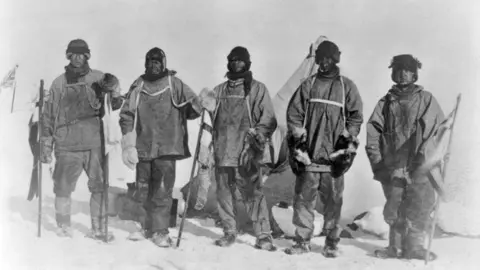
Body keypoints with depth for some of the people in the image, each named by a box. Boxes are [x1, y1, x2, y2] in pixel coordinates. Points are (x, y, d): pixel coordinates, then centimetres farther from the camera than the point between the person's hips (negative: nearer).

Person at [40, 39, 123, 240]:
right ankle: (63, 227, 19)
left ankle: (98, 228, 11)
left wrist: (114, 92, -18)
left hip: (94, 143, 0)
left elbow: (115, 105, 4)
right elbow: (48, 115, 12)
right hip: (67, 145, 0)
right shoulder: (59, 83, 8)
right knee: (63, 188, 3)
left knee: (100, 187, 0)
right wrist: (46, 143, 9)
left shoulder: (98, 79, 5)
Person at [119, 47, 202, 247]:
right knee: (143, 191, 11)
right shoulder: (138, 86, 8)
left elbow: (193, 109, 1)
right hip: (143, 146, 3)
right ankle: (146, 227, 27)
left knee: (162, 190, -5)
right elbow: (127, 114, 10)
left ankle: (160, 231, 6)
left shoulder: (175, 84, 1)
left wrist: (193, 106, -22)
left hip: (167, 147, -3)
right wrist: (127, 140, 1)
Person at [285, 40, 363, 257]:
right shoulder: (308, 85, 10)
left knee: (333, 200, 1)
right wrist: (298, 138, 1)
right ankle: (302, 240, 9)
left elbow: (356, 117, 7)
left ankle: (332, 242, 12)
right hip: (308, 152, 1)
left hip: (334, 154, -1)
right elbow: (293, 113, 10)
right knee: (303, 197, 1)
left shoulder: (347, 86, 7)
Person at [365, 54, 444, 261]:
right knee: (394, 210, 4)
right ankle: (396, 247, 14)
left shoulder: (426, 99, 6)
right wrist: (377, 162, -2)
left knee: (420, 208, -3)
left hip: (419, 166, -1)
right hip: (393, 167, 1)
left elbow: (440, 130, 1)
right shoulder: (386, 102, 11)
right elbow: (373, 131, 7)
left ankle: (414, 247, 8)